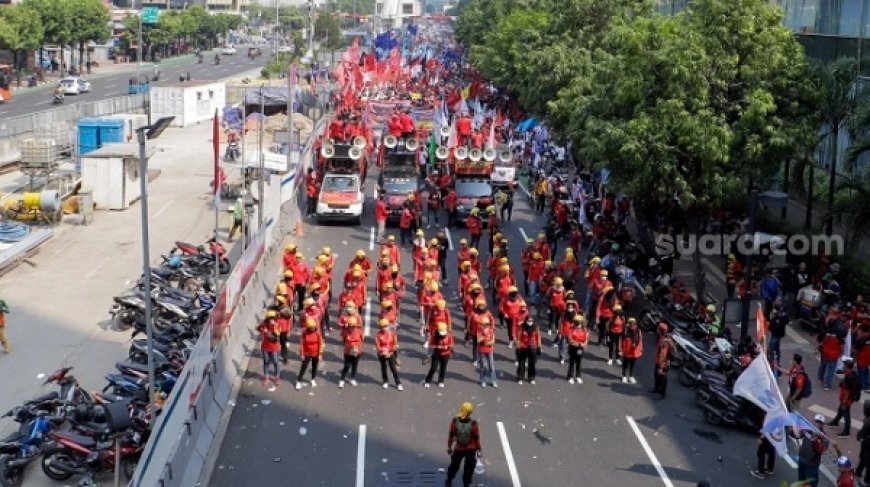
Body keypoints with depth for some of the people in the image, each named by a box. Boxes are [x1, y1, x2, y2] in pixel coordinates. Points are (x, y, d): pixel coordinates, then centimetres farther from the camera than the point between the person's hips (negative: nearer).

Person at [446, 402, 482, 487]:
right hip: (471, 450, -2)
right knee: (469, 468, 17)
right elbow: (477, 438, -13)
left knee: (454, 464, 26)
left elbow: (451, 435, -7)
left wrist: (449, 446, 7)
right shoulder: (474, 424, -23)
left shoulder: (454, 421, -19)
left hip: (458, 448, 2)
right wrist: (478, 450, 1)